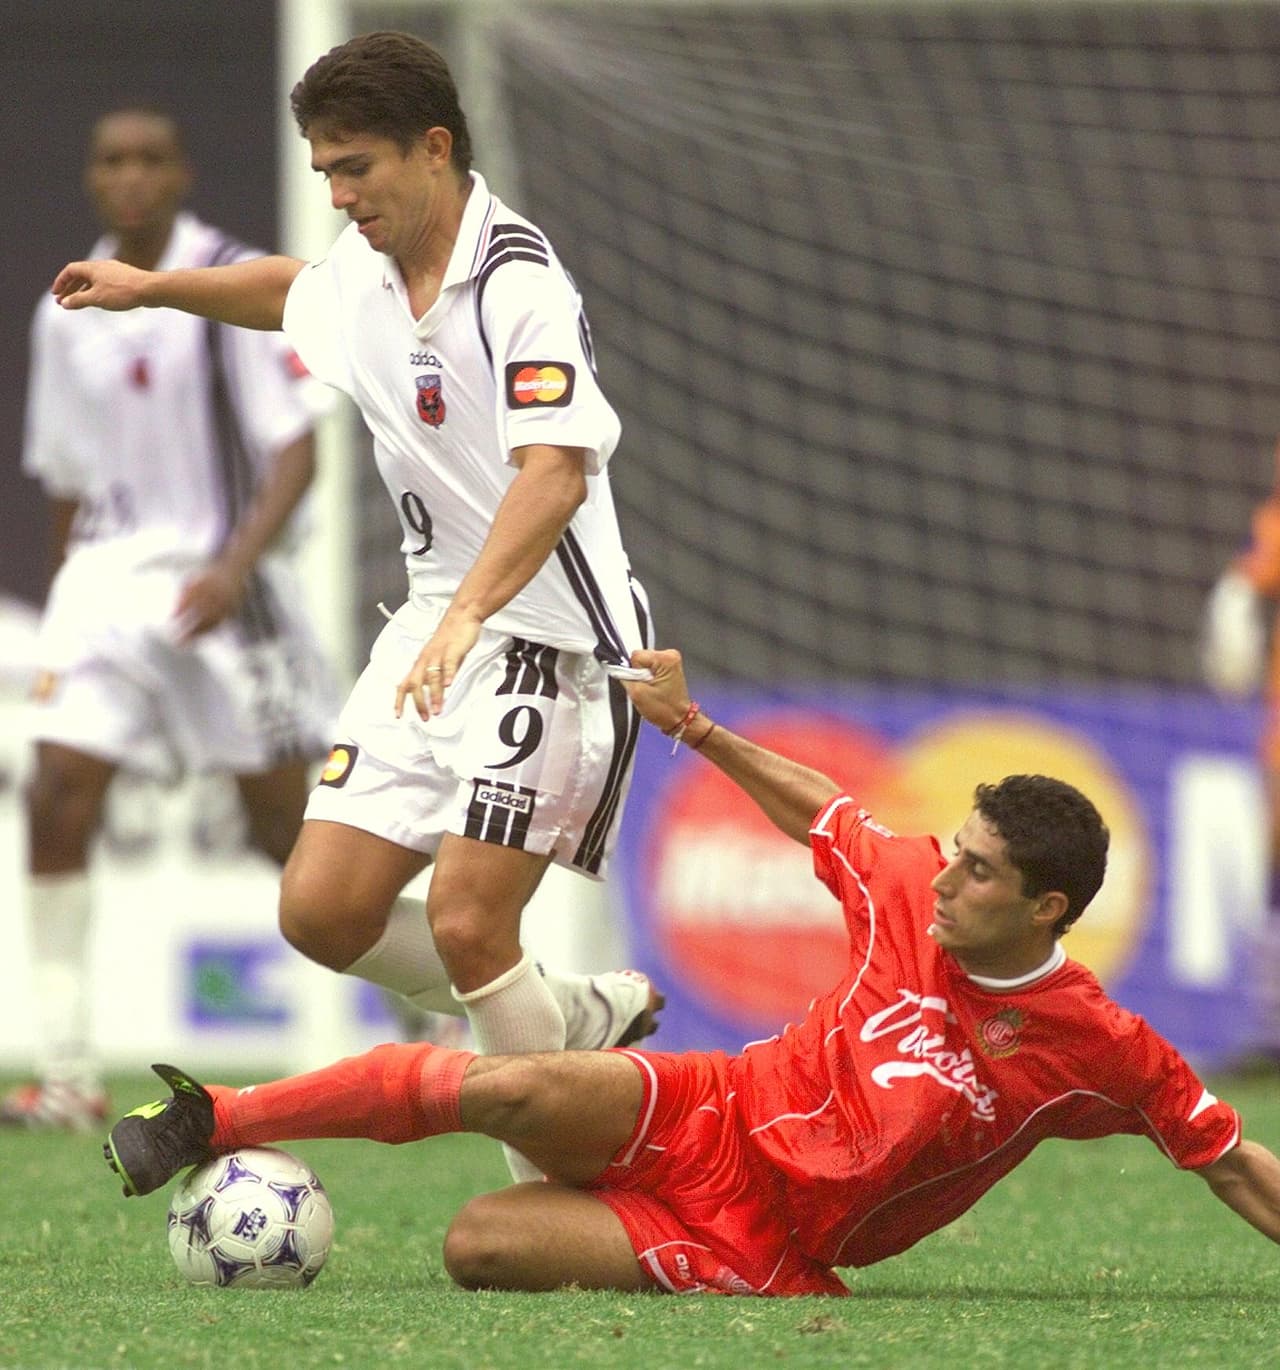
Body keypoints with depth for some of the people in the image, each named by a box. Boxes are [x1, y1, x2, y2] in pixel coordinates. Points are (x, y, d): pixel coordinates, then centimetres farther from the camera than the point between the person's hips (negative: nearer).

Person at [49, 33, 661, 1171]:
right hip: (434, 628, 9)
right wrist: (155, 288, 35)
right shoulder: (362, 272, 7)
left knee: (467, 926, -18)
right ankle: (582, 1017, 19)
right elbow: (292, 289, 35)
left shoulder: (520, 285, -20)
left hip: (548, 637, -9)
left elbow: (554, 475, -35)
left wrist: (468, 617, -47)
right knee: (322, 909, 1)